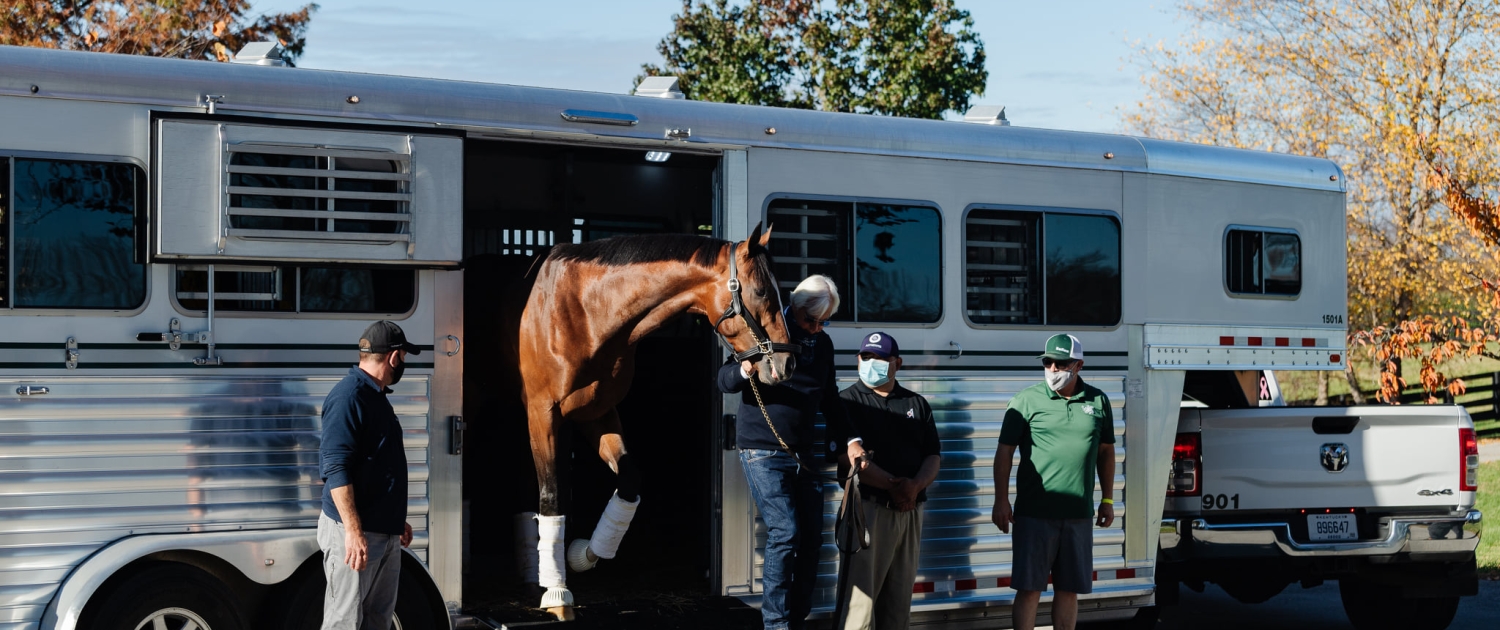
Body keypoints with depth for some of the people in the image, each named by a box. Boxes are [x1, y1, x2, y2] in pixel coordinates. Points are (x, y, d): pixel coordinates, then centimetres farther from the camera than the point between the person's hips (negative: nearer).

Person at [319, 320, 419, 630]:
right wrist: (353, 531, -26)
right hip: (355, 533, -10)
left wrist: (397, 521, 26)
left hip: (385, 532, 10)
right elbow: (336, 470, -22)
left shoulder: (376, 396, 15)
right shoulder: (348, 397, -15)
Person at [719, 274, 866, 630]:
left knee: (811, 539, 5)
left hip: (802, 453, 6)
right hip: (763, 451, -6)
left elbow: (829, 399, 19)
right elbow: (724, 382, -9)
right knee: (785, 532, -15)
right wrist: (745, 370, -31)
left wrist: (850, 439, 8)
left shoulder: (823, 343, 11)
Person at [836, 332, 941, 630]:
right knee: (860, 593, -11)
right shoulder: (848, 401, 1)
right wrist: (891, 485, -21)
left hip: (910, 512, 5)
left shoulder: (917, 404, 15)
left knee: (899, 599, 9)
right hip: (868, 507, -5)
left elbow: (934, 456, 9)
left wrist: (915, 486, -12)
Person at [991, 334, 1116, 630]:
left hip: (1079, 515, 3)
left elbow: (1106, 452, 17)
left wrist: (1108, 500, 15)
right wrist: (1001, 501, -7)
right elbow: (1004, 452, -2)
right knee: (1029, 589, 0)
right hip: (1034, 514, -3)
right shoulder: (1026, 401, -2)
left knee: (1069, 590, 10)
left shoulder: (1097, 401, 7)